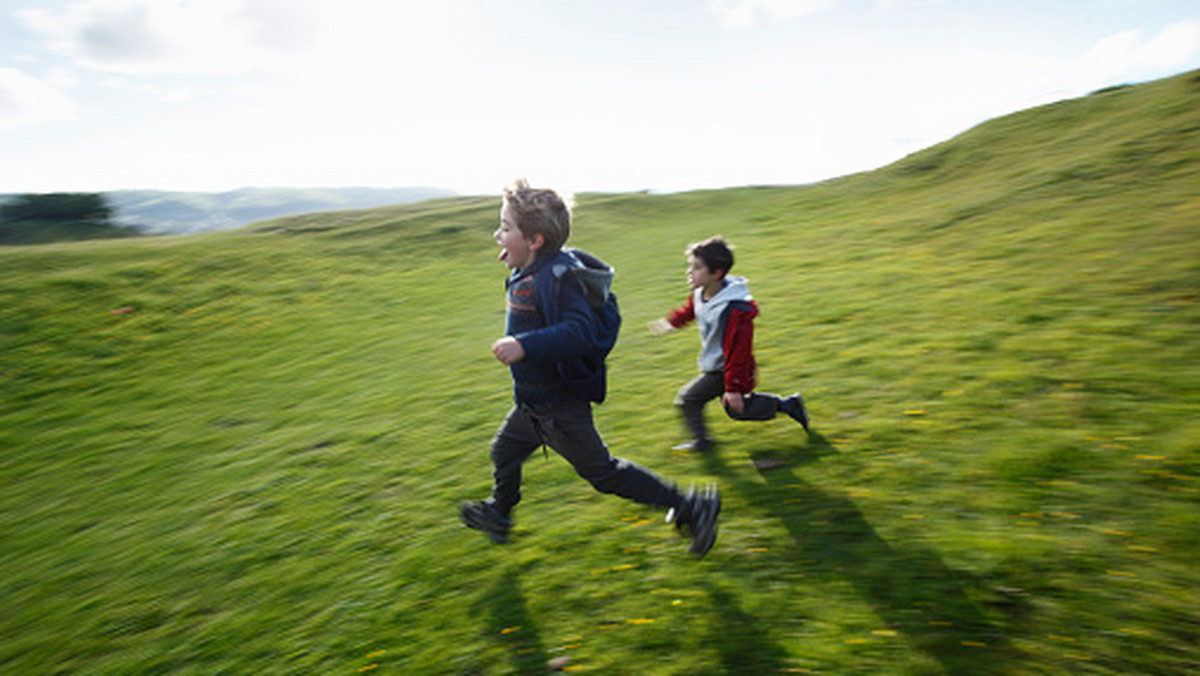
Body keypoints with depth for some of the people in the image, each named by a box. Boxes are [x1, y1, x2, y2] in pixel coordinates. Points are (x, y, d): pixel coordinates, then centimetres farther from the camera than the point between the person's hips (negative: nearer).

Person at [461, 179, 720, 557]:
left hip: (559, 408, -10)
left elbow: (580, 332, -37)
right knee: (504, 450, 26)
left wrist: (525, 346, -43)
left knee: (601, 471, 1)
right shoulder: (531, 273, 4)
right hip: (534, 404, 10)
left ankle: (689, 508, 11)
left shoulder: (555, 278, -27)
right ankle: (498, 514, 53)